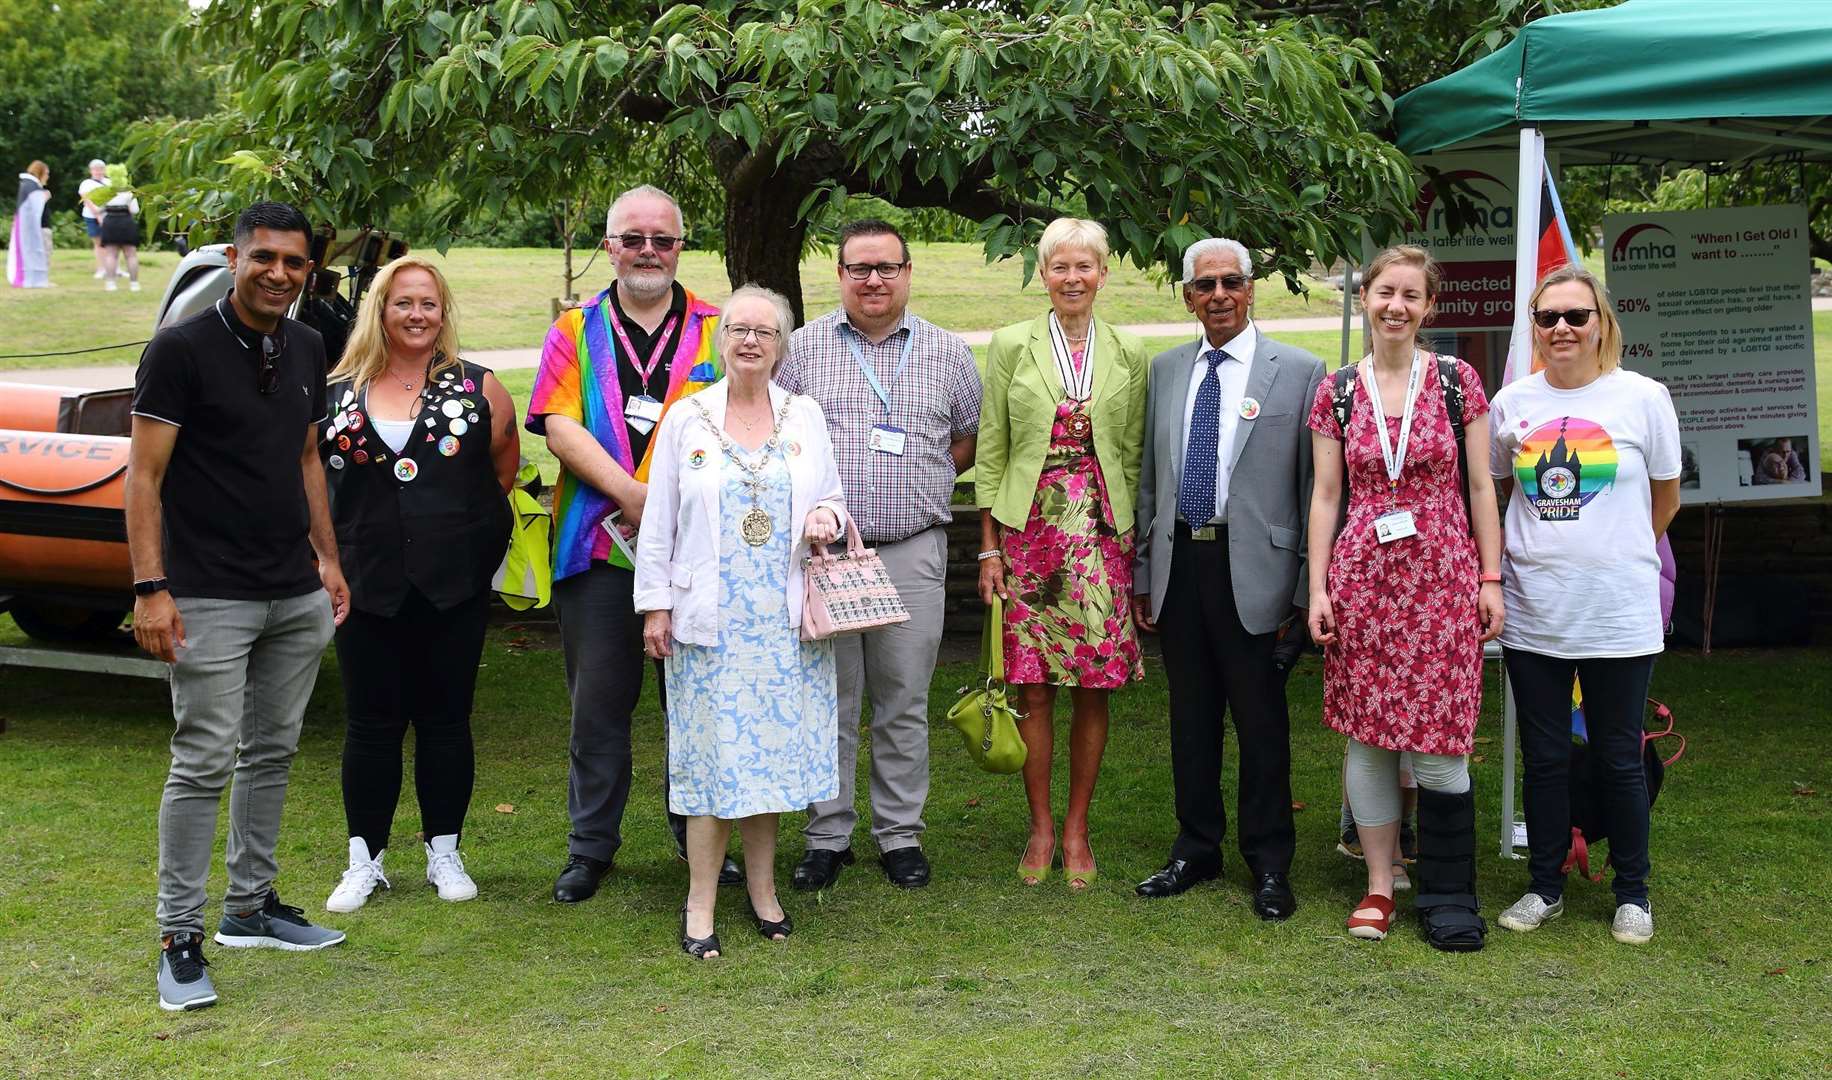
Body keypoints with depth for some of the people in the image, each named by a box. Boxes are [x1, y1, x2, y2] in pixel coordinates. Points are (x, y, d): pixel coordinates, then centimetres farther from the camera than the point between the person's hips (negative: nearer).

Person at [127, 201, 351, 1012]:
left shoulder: (305, 350, 10)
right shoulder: (181, 350, -10)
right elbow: (144, 474, -12)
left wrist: (328, 559, 17)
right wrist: (150, 587, -18)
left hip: (297, 595, 7)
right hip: (211, 599, -7)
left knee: (272, 752, 13)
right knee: (205, 762, -6)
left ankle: (249, 907, 26)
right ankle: (179, 938, 3)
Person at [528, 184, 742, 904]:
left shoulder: (716, 330, 7)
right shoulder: (576, 331, 9)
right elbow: (560, 427, -3)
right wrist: (630, 492, -15)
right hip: (598, 546, 0)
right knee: (598, 702, 7)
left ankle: (699, 837, 22)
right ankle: (591, 846, 18)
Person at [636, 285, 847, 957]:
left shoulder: (805, 416, 8)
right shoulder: (686, 419, 2)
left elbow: (831, 495, 17)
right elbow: (658, 520, 4)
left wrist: (826, 517, -7)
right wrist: (655, 604, 0)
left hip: (784, 620, 2)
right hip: (709, 618, -2)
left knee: (774, 745, 5)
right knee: (712, 753, -3)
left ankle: (762, 888, 20)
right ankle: (700, 902, 6)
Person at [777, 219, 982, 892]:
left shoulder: (947, 352, 8)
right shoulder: (802, 348, 5)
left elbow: (969, 440, 16)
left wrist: (916, 479, 5)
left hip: (911, 552, 1)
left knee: (904, 704, 7)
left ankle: (900, 835, 18)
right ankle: (827, 836, 16)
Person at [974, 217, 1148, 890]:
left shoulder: (1128, 355, 7)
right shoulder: (1012, 345, 2)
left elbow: (1134, 456, 10)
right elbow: (990, 453, 3)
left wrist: (1132, 541, 4)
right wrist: (989, 546, -1)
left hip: (1102, 535, 1)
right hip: (1029, 531, -1)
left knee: (1094, 689, 3)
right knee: (1033, 689, 1)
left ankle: (1077, 828, 16)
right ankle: (1041, 827, 15)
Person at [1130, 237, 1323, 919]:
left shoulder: (1299, 372, -3)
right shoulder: (1165, 370, 11)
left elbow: (1316, 487, -4)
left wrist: (1307, 588, -7)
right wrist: (1141, 573, 12)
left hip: (1253, 570, -4)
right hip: (1179, 562, 4)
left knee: (1261, 721, 3)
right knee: (1191, 716, 13)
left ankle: (1269, 865, 16)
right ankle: (1196, 850, 26)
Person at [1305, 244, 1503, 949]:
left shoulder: (1457, 381, 2)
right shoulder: (1337, 391, 6)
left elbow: (1480, 486, 4)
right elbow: (1325, 496, 7)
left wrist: (1491, 579, -1)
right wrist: (1317, 588, 1)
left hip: (1442, 575, -1)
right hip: (1361, 577, 2)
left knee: (1439, 742, -2)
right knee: (1367, 737, 5)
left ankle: (1447, 896, 11)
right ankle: (1380, 885, 17)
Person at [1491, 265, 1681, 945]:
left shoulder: (1643, 397, -3)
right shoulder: (1511, 402, 3)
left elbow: (1666, 497, 9)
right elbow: (1493, 491, 17)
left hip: (1619, 614, -2)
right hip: (1532, 612, 2)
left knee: (1619, 760, 7)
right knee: (1544, 758, 11)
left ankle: (1632, 892, 24)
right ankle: (1545, 887, 25)